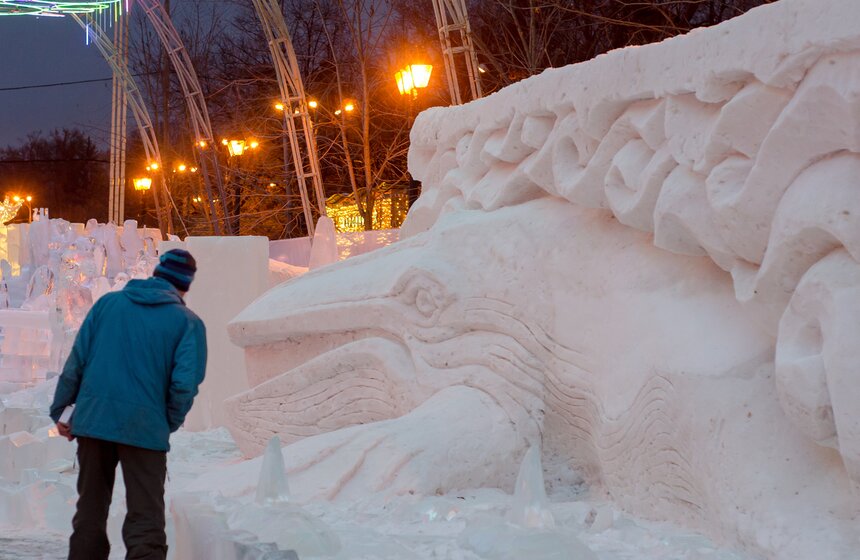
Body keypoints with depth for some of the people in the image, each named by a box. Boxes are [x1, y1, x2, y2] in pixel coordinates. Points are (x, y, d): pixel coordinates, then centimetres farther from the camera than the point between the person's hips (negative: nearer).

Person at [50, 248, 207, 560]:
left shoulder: (108, 303, 8)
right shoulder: (188, 322, -1)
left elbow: (76, 361, 4)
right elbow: (185, 383, -10)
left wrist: (59, 409, 9)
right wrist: (169, 425, 5)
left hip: (92, 420, 3)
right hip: (145, 427, -3)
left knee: (90, 512, 17)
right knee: (146, 521, 0)